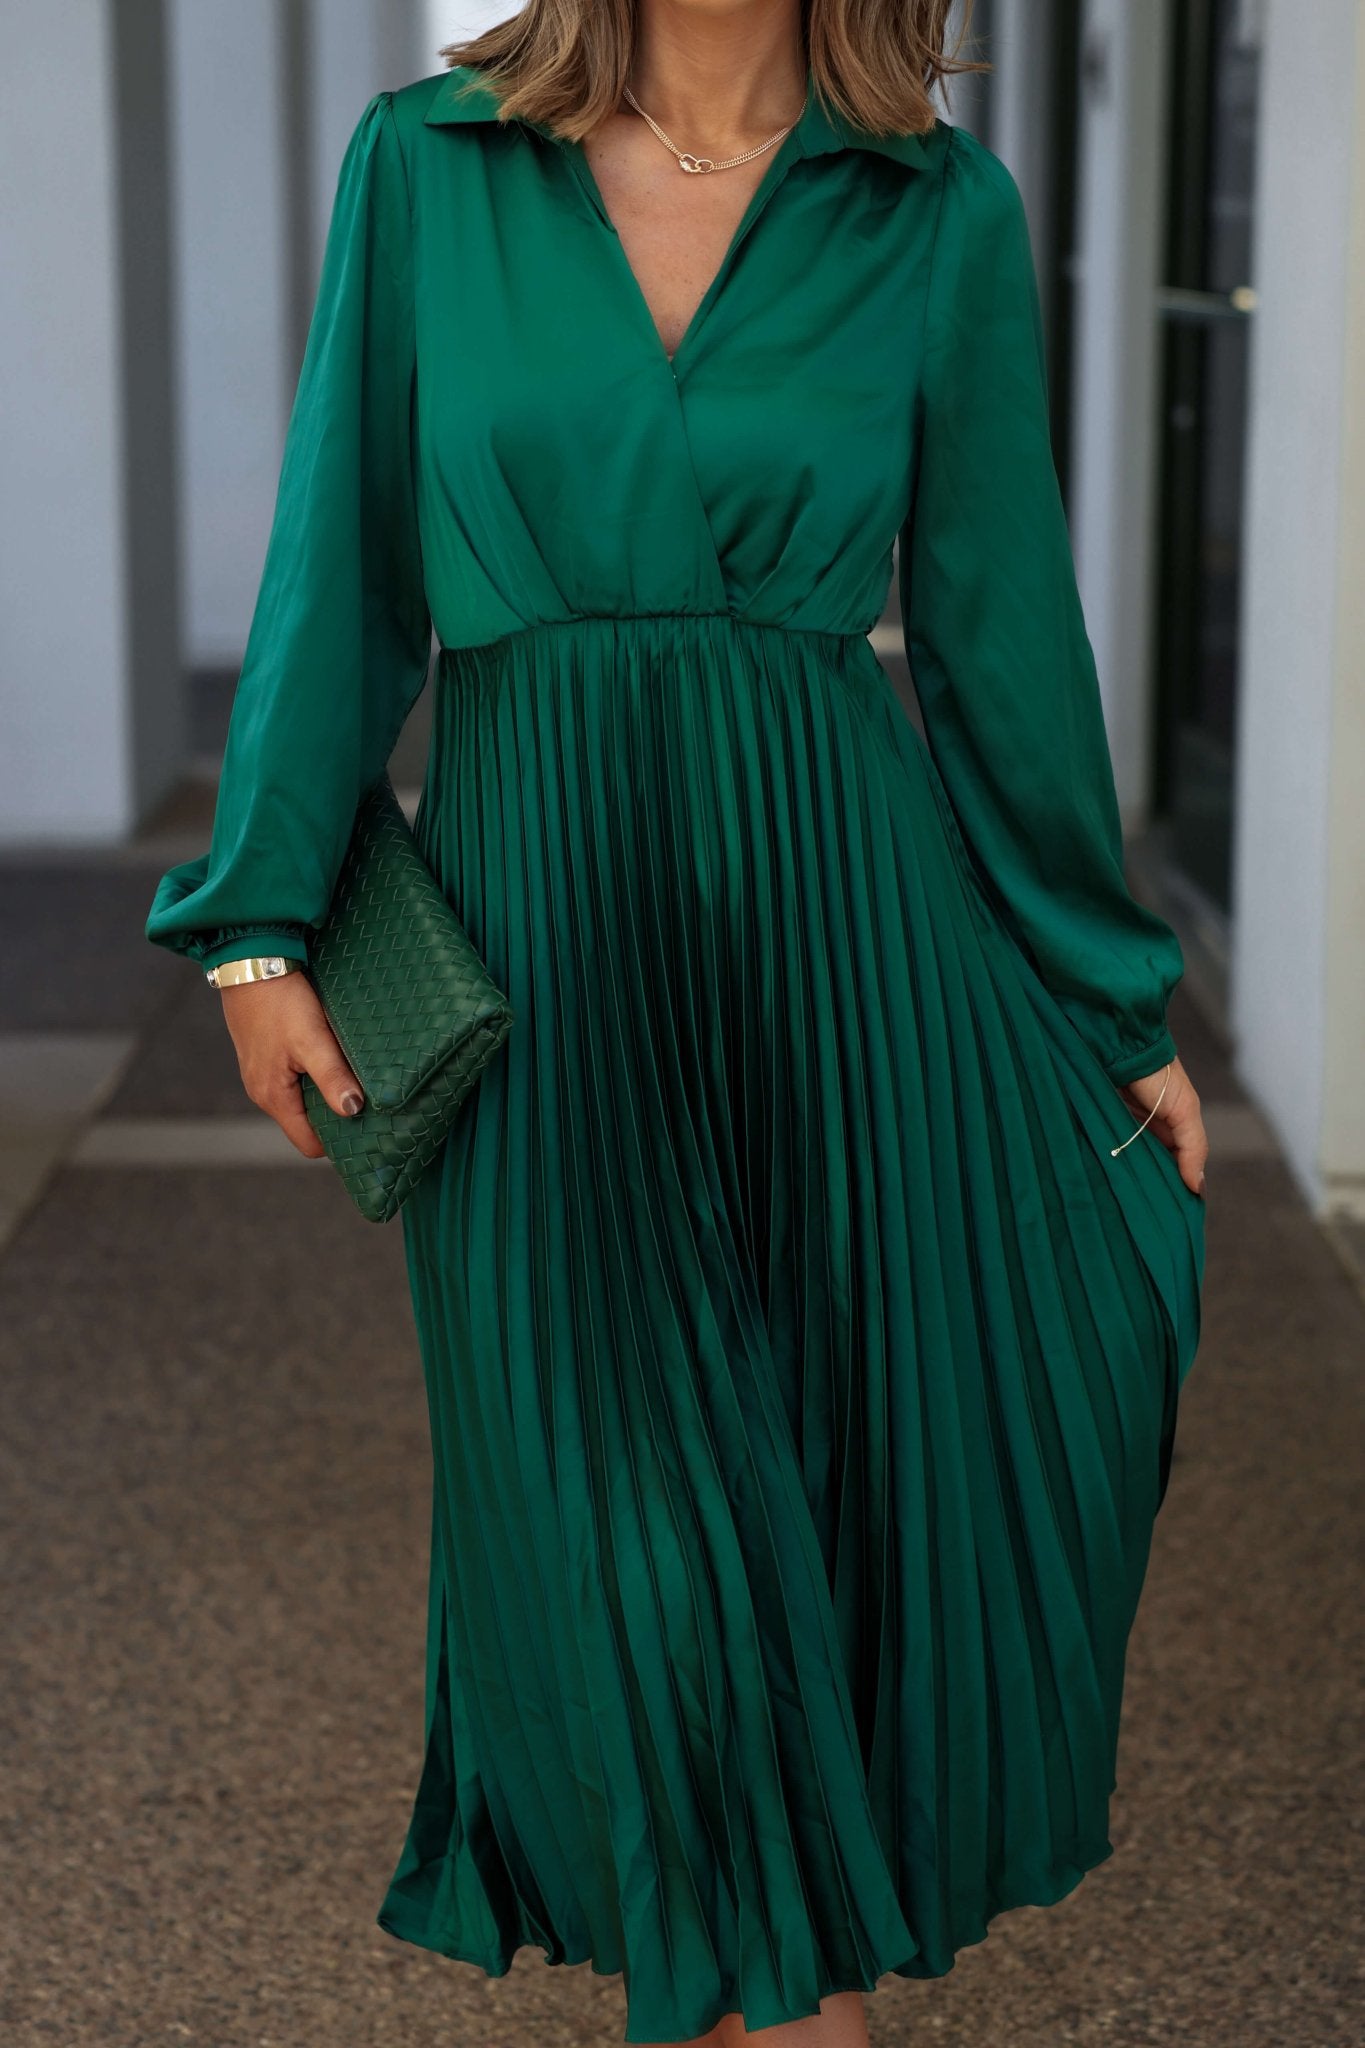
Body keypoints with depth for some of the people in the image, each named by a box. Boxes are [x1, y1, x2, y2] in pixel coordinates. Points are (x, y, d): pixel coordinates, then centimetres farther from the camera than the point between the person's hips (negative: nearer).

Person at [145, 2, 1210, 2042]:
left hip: (833, 911, 1)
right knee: (632, 1506, -1)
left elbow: (999, 624, 6)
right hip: (542, 917, -1)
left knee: (866, 1486, 7)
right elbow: (349, 567, 4)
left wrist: (1121, 1001, 9)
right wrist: (263, 923, 1)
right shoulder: (426, 167, 2)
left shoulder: (944, 213, 2)